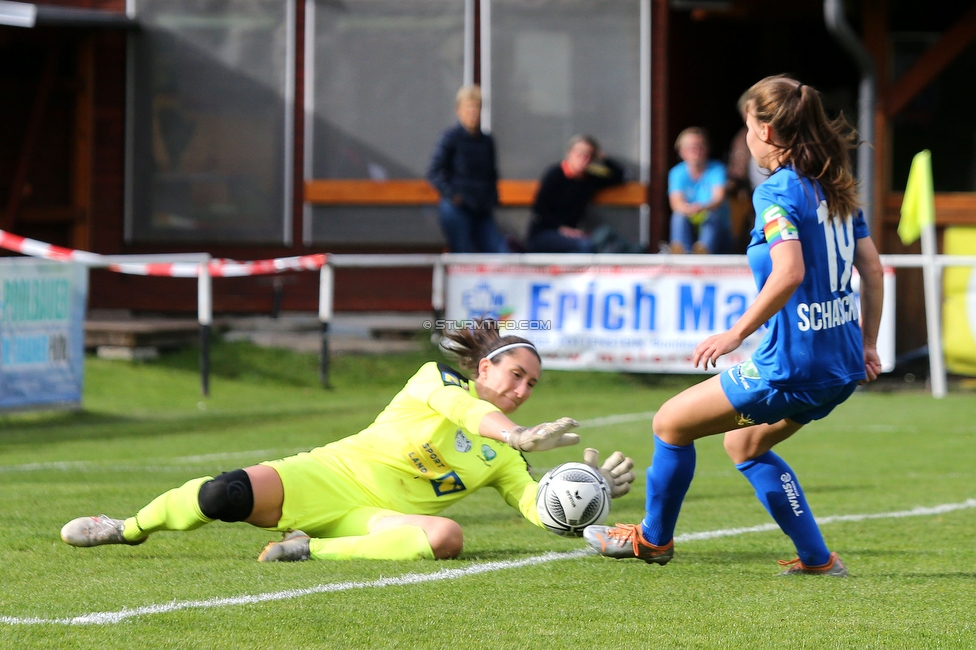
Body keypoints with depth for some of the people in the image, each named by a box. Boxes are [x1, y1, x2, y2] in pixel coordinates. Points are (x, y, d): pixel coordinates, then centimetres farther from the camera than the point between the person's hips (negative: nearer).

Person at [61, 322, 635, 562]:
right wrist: (518, 435, -36)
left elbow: (539, 506, 5)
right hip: (338, 475, -3)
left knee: (448, 537, -33)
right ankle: (128, 528, 3)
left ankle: (313, 551, -28)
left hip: (383, 518, 3)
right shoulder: (437, 380, 2)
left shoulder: (502, 458, 15)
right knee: (228, 496, -26)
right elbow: (461, 407, -21)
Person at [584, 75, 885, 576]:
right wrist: (867, 344, 22)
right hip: (841, 368, 9)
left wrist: (737, 332, -20)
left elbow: (789, 273, -29)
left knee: (671, 423, 10)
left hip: (792, 366, -9)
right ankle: (816, 559, 23)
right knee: (743, 443, 29)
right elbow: (873, 271, 13)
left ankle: (653, 539, 29)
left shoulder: (777, 192, -15)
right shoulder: (835, 188, 10)